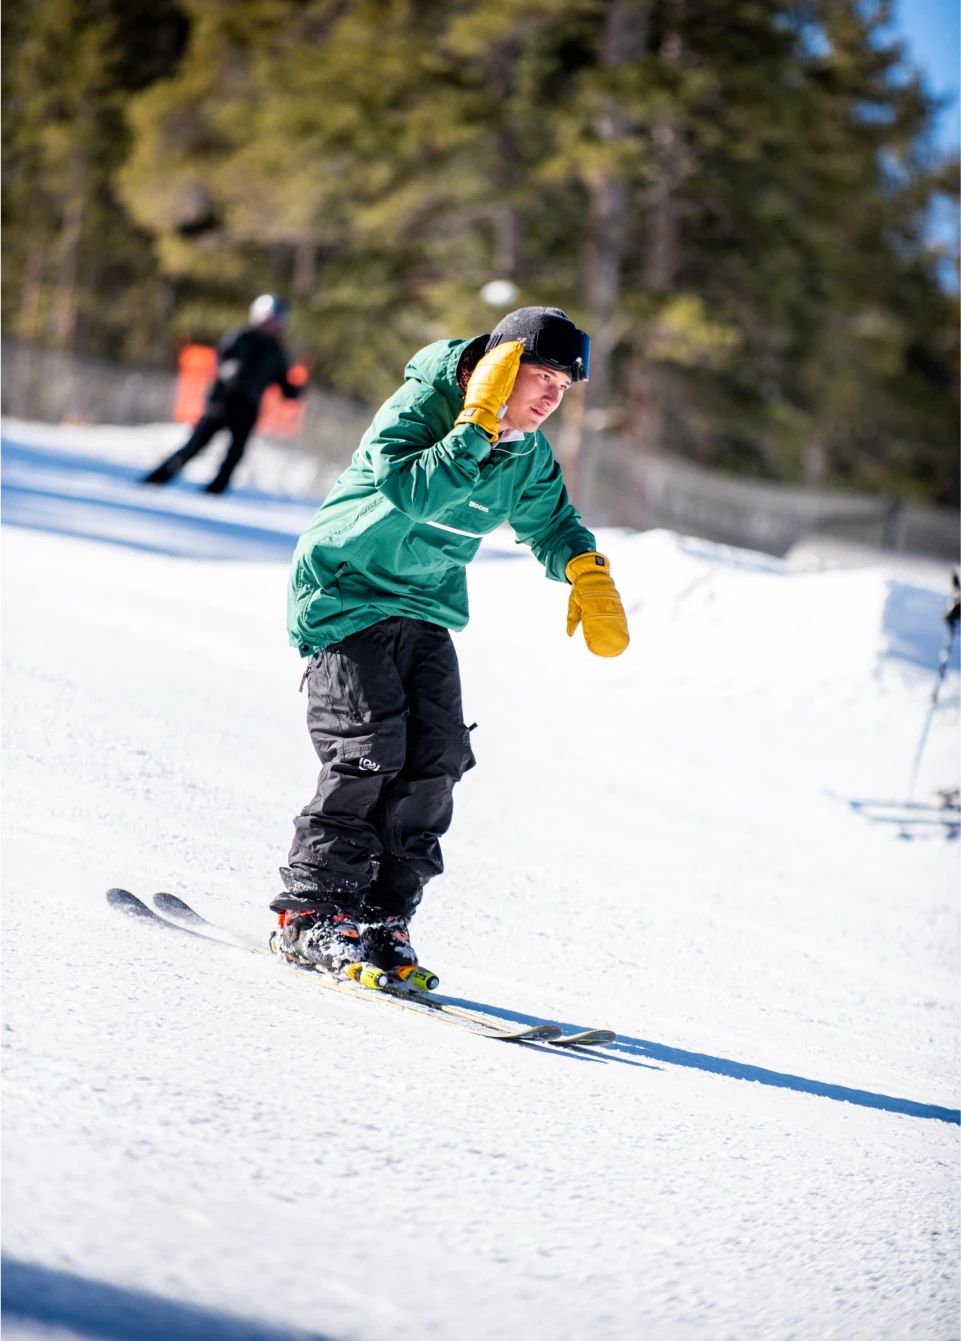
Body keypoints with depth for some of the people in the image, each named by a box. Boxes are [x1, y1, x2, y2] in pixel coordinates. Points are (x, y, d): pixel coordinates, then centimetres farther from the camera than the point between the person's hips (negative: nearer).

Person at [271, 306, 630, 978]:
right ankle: (311, 914, -8)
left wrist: (588, 574, -1)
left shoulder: (528, 454, 2)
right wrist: (479, 424, -37)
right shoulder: (415, 410, -20)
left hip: (427, 610, 7)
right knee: (369, 750, -17)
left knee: (436, 757, -7)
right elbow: (414, 494, -37)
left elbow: (550, 521, 17)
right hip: (347, 597, -7)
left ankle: (383, 918, 1)